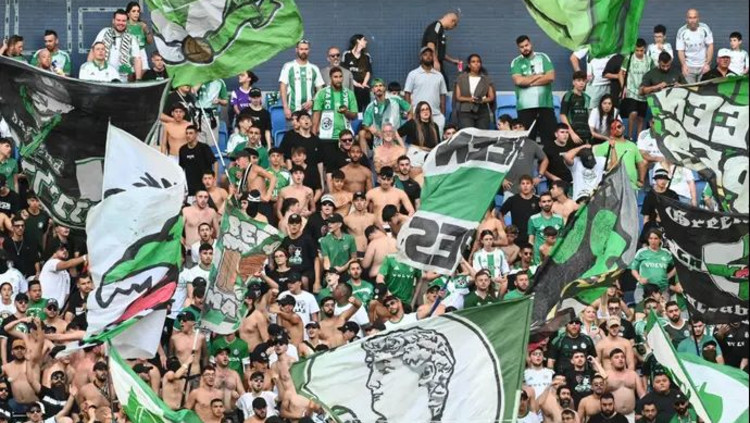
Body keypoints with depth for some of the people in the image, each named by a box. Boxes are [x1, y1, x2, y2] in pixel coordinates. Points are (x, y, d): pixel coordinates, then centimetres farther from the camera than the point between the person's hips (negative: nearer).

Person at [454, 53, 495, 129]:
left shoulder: (486, 79, 10)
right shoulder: (461, 79, 10)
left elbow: (491, 97, 6)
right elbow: (458, 97, 5)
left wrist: (483, 100, -14)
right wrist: (469, 99, -13)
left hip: (482, 112, 1)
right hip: (465, 112, -1)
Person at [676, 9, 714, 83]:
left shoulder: (705, 29, -8)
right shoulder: (681, 31, -8)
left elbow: (710, 46, -3)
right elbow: (680, 50, -5)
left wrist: (707, 64, -11)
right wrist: (684, 65, -21)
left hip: (703, 66, 0)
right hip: (689, 67, 0)